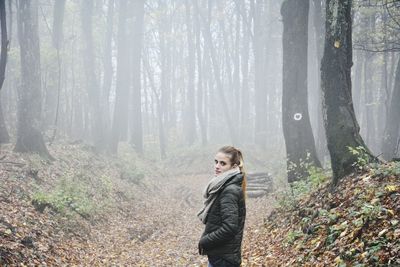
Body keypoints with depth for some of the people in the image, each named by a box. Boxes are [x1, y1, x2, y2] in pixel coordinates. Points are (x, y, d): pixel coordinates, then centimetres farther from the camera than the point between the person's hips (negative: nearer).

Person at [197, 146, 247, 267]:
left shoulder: (230, 191, -19)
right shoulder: (222, 186, 9)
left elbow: (229, 228, -25)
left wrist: (204, 242, -14)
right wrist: (206, 240, 5)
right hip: (217, 254, 9)